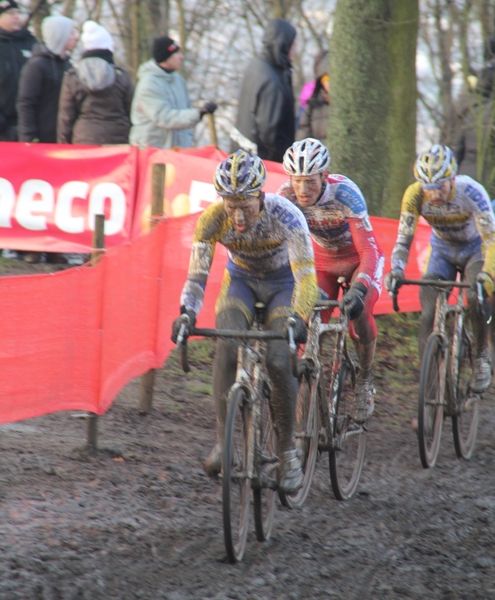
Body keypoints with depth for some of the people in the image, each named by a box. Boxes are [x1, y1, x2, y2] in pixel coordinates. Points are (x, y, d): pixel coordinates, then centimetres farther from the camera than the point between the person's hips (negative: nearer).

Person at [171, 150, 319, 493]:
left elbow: (305, 275, -40)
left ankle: (288, 449, -3)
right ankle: (224, 441, -19)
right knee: (227, 348, -26)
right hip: (241, 280, 2)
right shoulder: (213, 219, -26)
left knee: (278, 361, -21)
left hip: (283, 283, -2)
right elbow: (197, 274, -26)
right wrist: (187, 314, -44)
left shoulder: (286, 216, -34)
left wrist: (298, 320, -56)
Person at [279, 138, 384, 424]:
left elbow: (370, 250, -39)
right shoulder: (286, 197, -25)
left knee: (359, 311, -26)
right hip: (322, 259, 3)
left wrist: (359, 289, -54)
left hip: (358, 258, -3)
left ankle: (366, 379, -2)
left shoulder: (345, 194, -34)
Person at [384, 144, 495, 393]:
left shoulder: (471, 192, -34)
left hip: (475, 250, -2)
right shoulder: (415, 195, -27)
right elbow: (403, 239, -23)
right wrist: (396, 270, -41)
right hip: (442, 252, 3)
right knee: (428, 316, -14)